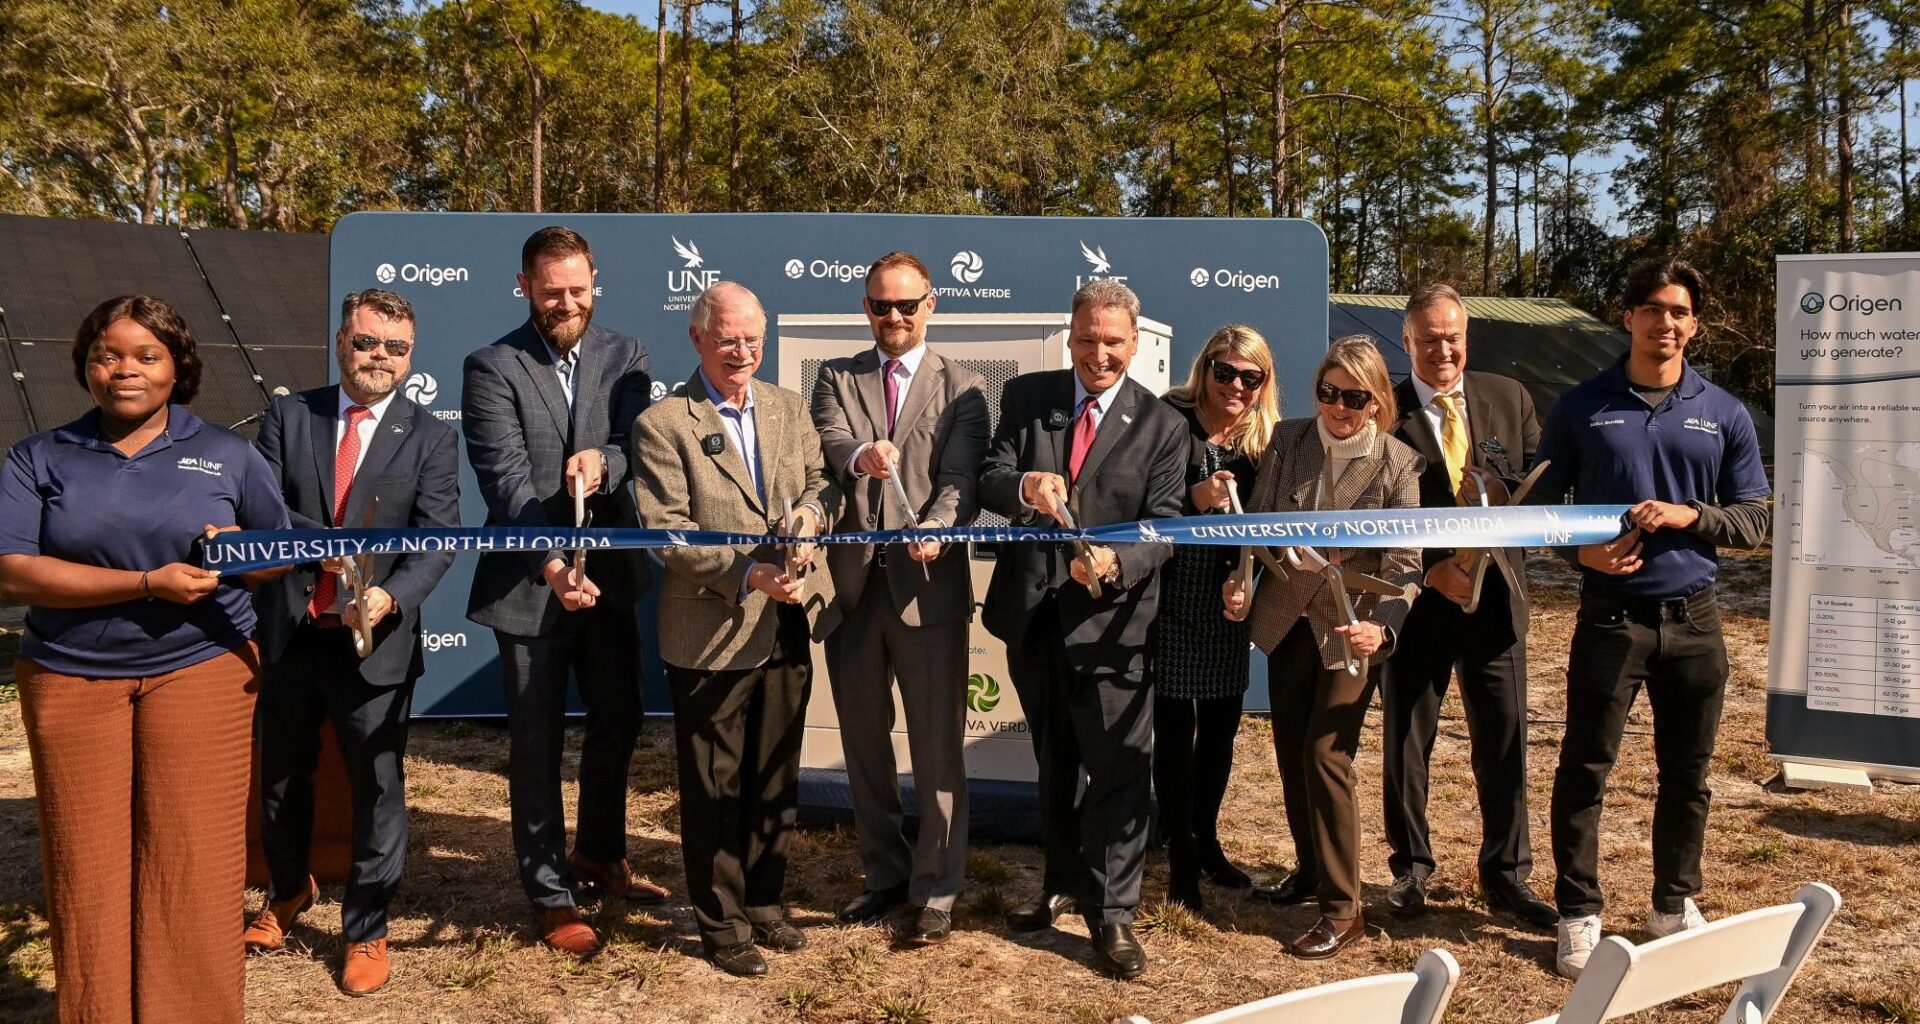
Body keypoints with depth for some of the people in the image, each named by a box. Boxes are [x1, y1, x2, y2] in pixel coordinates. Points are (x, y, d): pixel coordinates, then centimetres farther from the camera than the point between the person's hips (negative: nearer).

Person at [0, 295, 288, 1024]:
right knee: (86, 872, 4)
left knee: (192, 868, -2)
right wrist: (146, 585, -17)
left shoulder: (226, 454, 8)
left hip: (200, 672, -1)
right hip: (71, 681, 1)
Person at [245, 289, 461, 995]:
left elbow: (438, 540, -10)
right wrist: (329, 542, -23)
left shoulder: (431, 440, -2)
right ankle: (288, 891, 47)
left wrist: (391, 596, -28)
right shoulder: (288, 418, 3)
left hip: (375, 640, -2)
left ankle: (366, 930, 23)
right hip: (285, 635, 3)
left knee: (378, 789, 5)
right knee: (281, 777, 21)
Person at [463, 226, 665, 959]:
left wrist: (604, 462, -30)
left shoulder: (624, 359, 4)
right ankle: (552, 897, 22)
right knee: (537, 744, 8)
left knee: (618, 721, 19)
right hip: (528, 583, -4)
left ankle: (598, 855, 42)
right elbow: (505, 479, -17)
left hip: (609, 573, 4)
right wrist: (550, 564, -30)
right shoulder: (492, 368, -8)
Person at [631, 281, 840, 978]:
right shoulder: (662, 425, -10)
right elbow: (667, 531, -15)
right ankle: (721, 922, 24)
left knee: (776, 778, 17)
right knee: (714, 788, 8)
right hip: (712, 634, -5)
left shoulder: (789, 407, 7)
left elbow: (821, 481, 11)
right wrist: (748, 573, -25)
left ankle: (764, 902, 34)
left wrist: (811, 508, -13)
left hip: (788, 628, 5)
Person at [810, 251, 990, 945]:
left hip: (928, 585, -3)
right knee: (864, 745, 15)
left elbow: (961, 479, -9)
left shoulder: (961, 388, 4)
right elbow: (827, 442, -10)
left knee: (938, 750, 3)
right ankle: (884, 875, 31)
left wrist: (934, 529, -29)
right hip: (852, 584, 3)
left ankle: (935, 892, 17)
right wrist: (859, 454, -33)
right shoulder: (837, 380, 10)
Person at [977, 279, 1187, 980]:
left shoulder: (1161, 425, -3)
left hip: (1110, 617, -3)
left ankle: (1112, 912, 11)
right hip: (1031, 611, 3)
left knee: (1118, 768, -2)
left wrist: (1115, 561, -29)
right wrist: (1024, 486, -30)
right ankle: (1064, 882, 36)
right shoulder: (1025, 398, 3)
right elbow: (988, 480, -6)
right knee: (1053, 760, 19)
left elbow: (1165, 525, -8)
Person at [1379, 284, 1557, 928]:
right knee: (1405, 743, 9)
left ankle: (1506, 876, 22)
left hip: (1496, 599, 3)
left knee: (1505, 742, 7)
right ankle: (1410, 870, 27)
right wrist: (1432, 570, -17)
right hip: (1417, 601, -2)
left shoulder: (1508, 398, 7)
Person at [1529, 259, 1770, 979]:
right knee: (1585, 768, 0)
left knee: (1687, 772, 11)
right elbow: (1541, 505, 5)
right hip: (1611, 615, -2)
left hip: (1693, 620, 2)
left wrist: (1690, 515, -12)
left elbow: (1757, 519, 7)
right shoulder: (1582, 407, 1)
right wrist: (1582, 547, -14)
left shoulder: (1724, 415, 6)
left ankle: (1675, 905, 28)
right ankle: (1580, 915, 11)